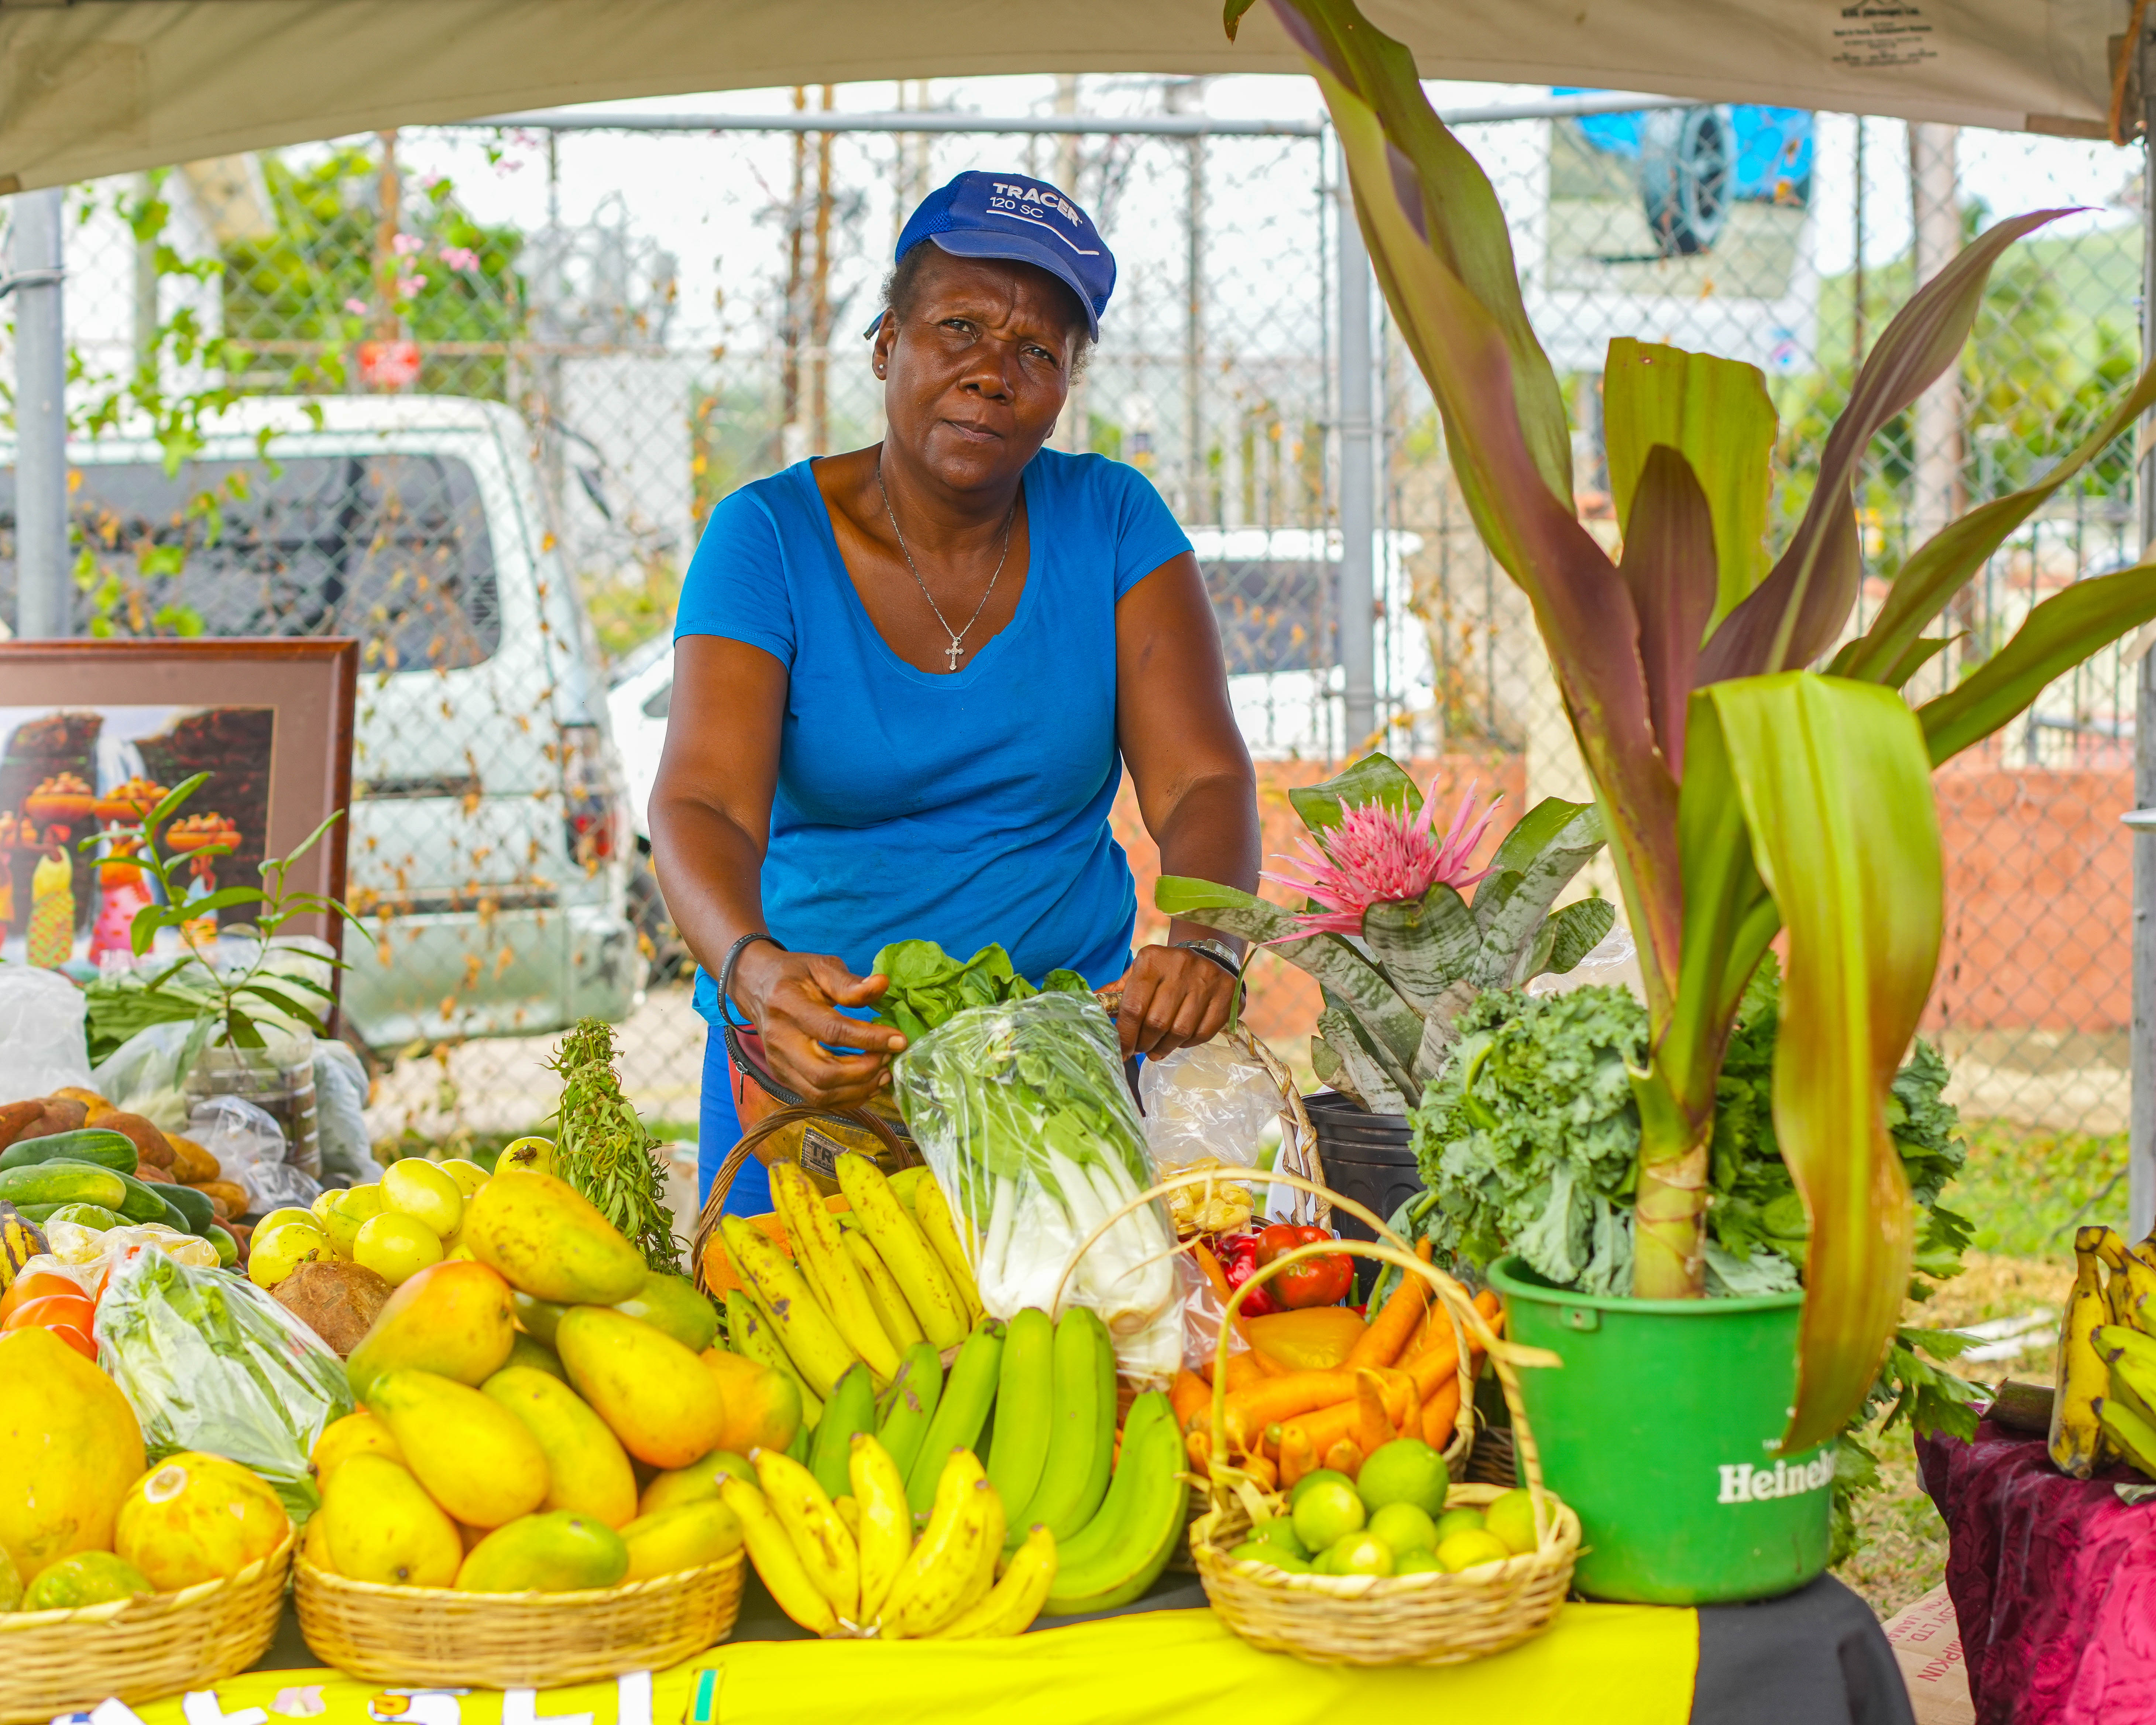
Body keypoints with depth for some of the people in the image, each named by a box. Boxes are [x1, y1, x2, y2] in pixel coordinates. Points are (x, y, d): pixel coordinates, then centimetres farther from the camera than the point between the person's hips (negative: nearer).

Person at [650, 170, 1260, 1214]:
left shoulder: (1113, 525, 0)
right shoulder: (768, 538, -7)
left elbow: (1203, 783, -10)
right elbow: (701, 806, -20)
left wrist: (1205, 949, -32)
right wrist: (756, 970, -41)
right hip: (814, 1052, -2)